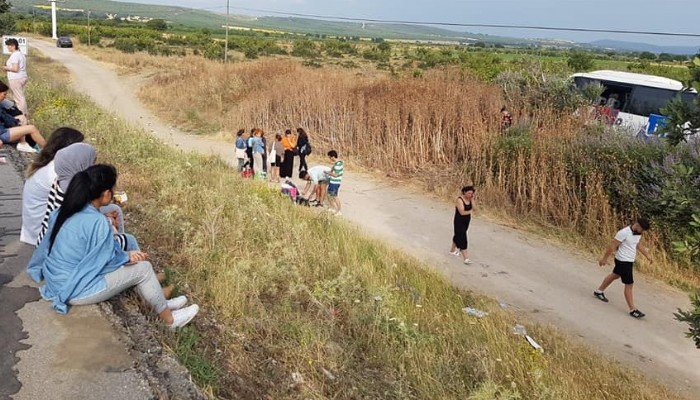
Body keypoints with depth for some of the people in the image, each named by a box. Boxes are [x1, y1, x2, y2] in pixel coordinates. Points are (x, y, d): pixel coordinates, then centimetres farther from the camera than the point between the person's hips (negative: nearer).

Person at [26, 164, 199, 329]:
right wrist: (127, 257, 2)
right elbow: (107, 260, -16)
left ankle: (160, 303, 25)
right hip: (75, 291, -9)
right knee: (143, 268, -1)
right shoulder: (97, 222, -26)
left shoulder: (64, 211, -1)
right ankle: (170, 319, 13)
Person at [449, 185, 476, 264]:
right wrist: (470, 211, -12)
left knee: (458, 236, 24)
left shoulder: (470, 199, 2)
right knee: (462, 239, -9)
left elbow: (474, 208, -7)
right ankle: (465, 258, -11)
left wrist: (472, 200, -15)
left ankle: (452, 250, 45)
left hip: (466, 221, 8)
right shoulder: (459, 200, -21)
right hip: (459, 222, -8)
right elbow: (462, 212, -26)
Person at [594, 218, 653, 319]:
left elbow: (638, 245, 18)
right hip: (623, 261, -10)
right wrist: (604, 259, -15)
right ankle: (633, 310, 3)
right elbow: (612, 246, -21)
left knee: (615, 275, 26)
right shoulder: (624, 233, -26)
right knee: (629, 285, -5)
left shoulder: (638, 233, 0)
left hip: (630, 261, 10)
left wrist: (647, 255, 9)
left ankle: (599, 291, 45)